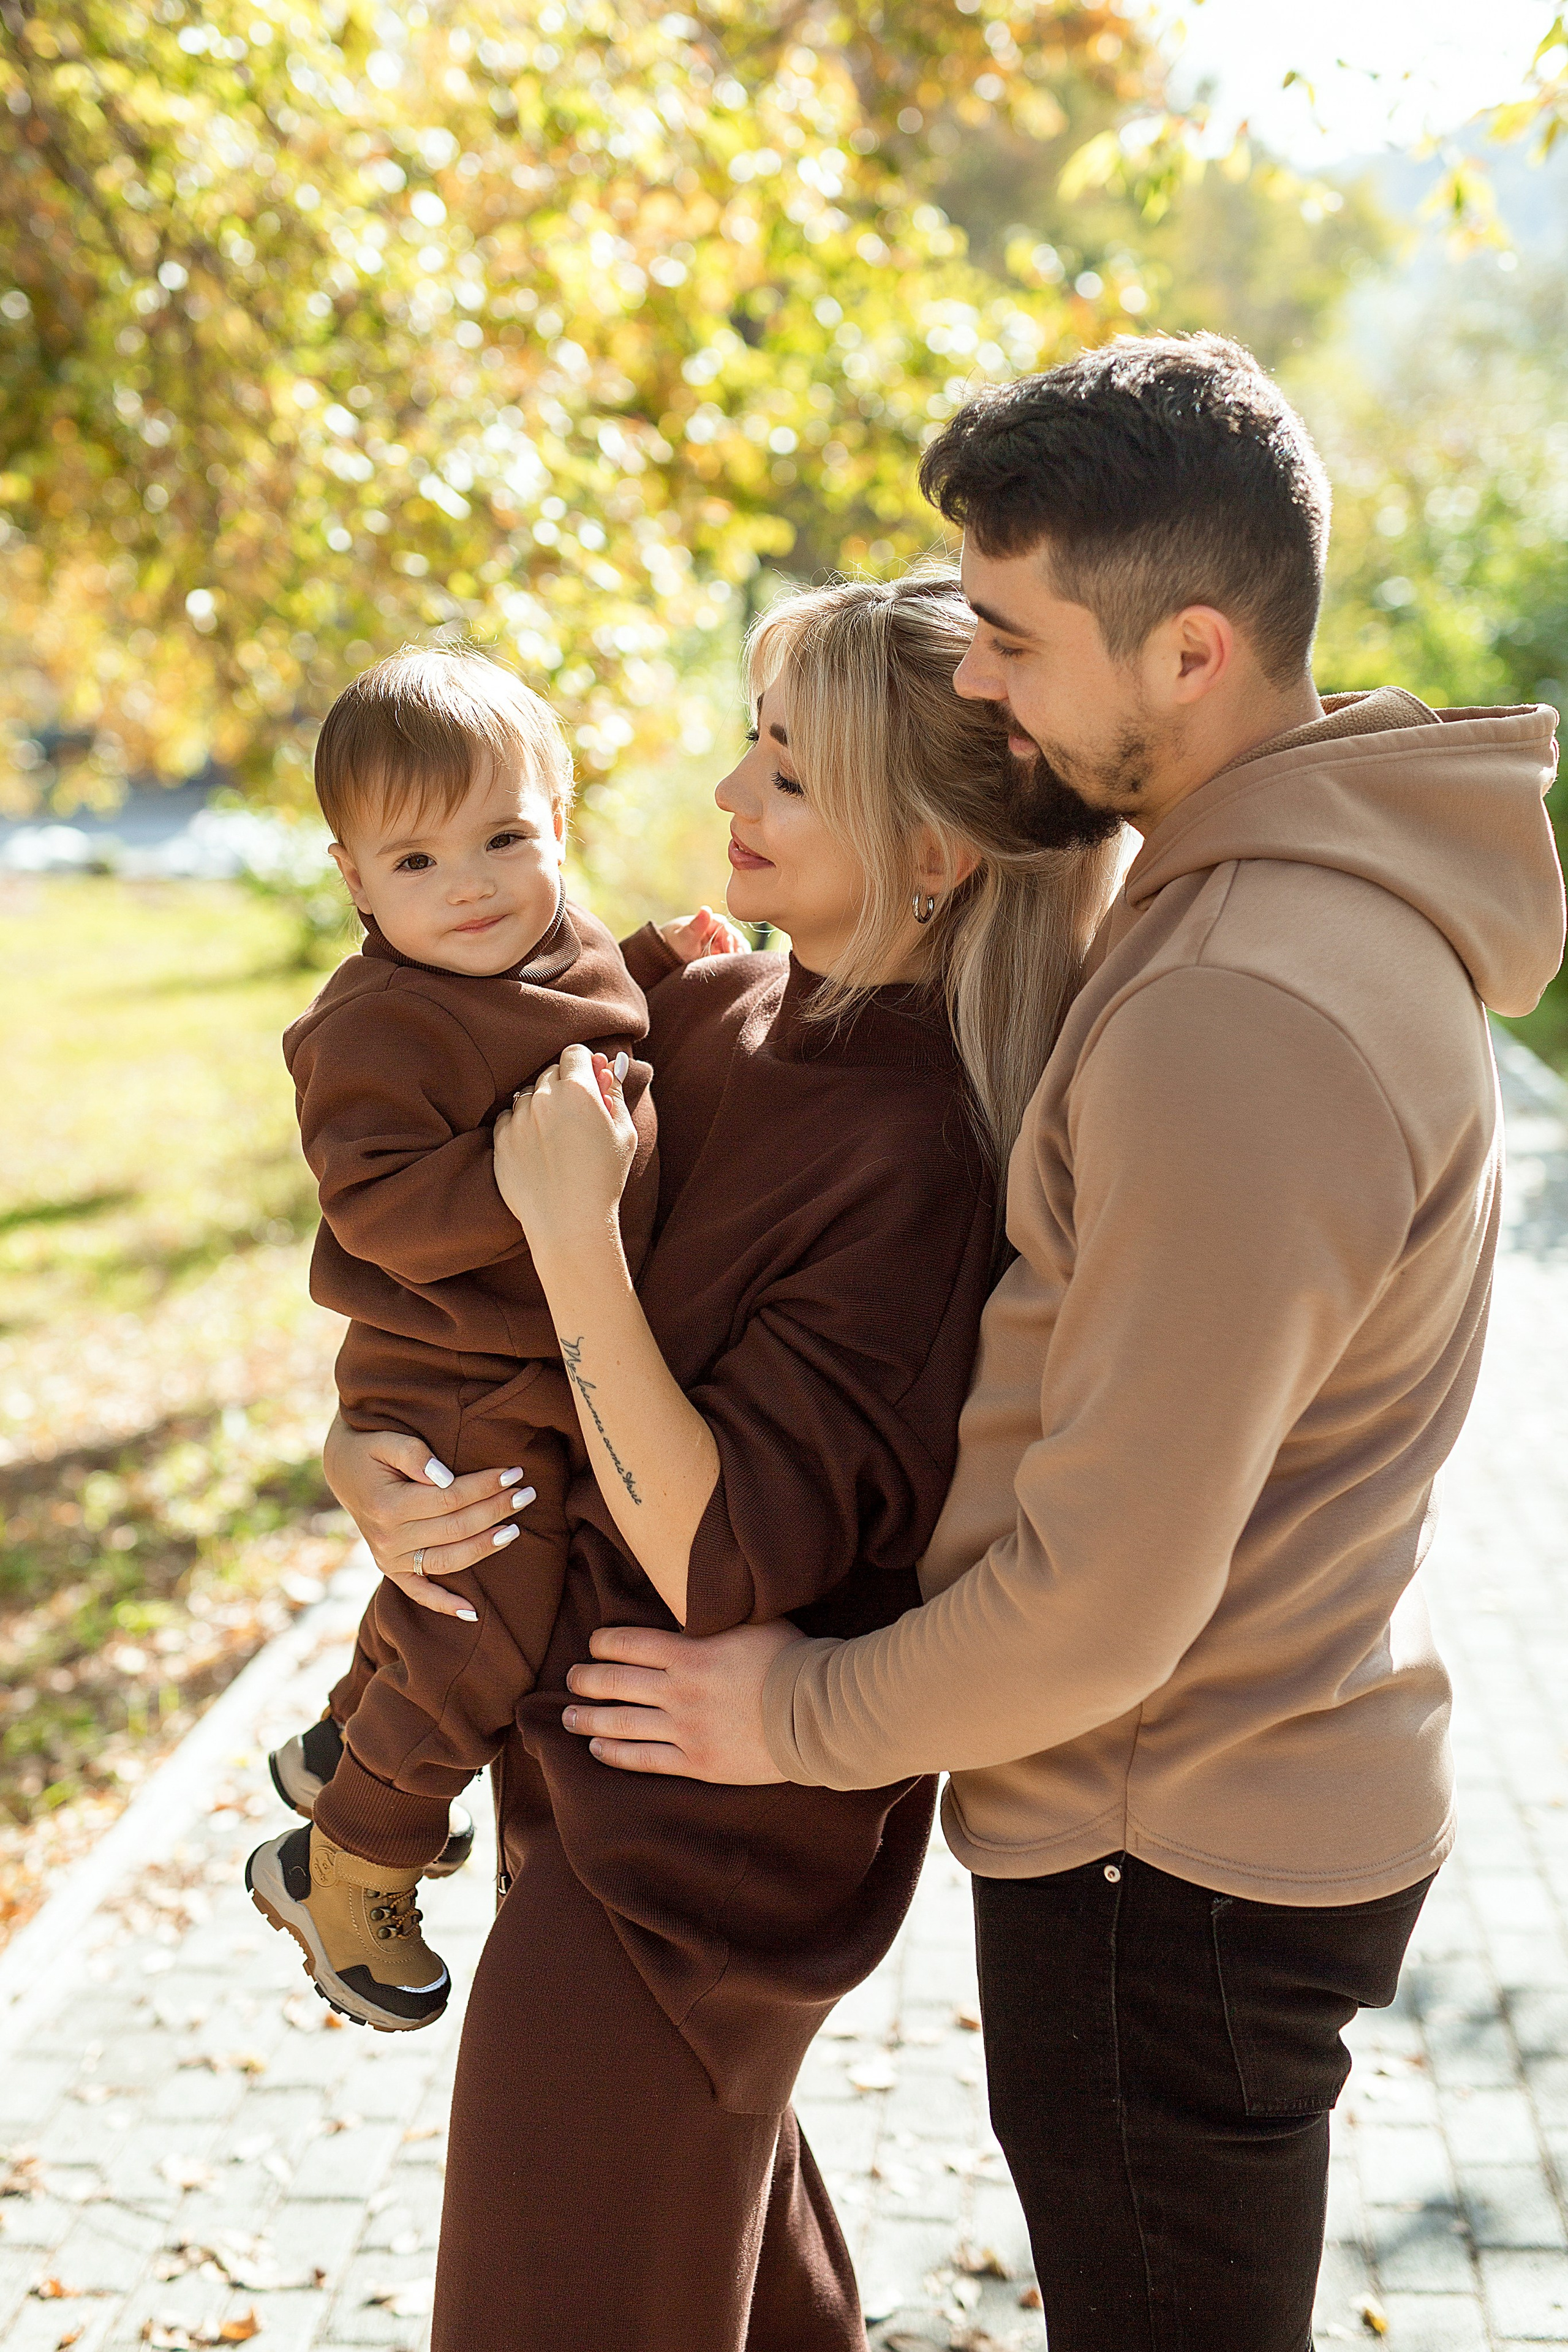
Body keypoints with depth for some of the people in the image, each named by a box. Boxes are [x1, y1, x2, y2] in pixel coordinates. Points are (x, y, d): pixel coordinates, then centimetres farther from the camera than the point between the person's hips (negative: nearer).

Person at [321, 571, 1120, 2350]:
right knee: (703, 2164, 31)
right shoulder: (709, 1015, -3)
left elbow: (719, 1564, -28)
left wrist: (574, 1231, -29)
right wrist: (358, 1450, -10)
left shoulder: (923, 1160, -27)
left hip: (699, 1836, -8)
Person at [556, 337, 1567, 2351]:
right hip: (1289, 1786, 10)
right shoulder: (1328, 889, 3)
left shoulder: (1236, 1022, -30)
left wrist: (807, 1714, -10)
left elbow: (1104, 1601, -26)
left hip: (1173, 1868, -9)